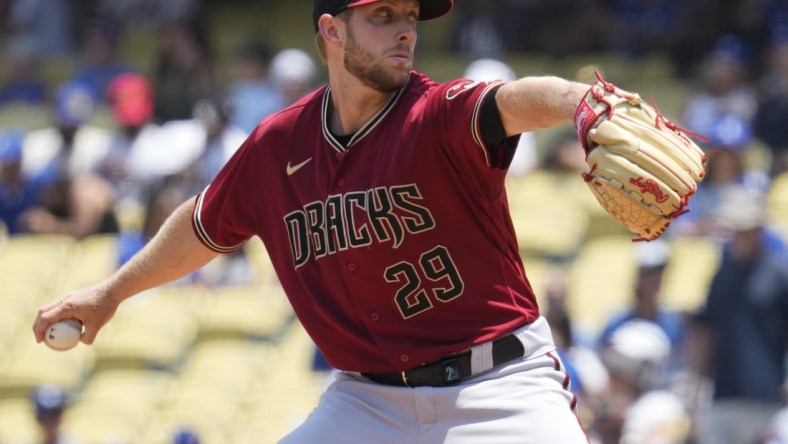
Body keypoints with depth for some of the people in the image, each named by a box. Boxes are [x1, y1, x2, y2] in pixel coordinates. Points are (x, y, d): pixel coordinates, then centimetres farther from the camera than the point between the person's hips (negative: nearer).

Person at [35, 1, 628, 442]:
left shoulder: (440, 117, -14)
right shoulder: (278, 146, 1)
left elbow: (512, 102, -38)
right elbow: (204, 226, 20)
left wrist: (581, 102, -60)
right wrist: (112, 292, 29)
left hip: (499, 384, -4)